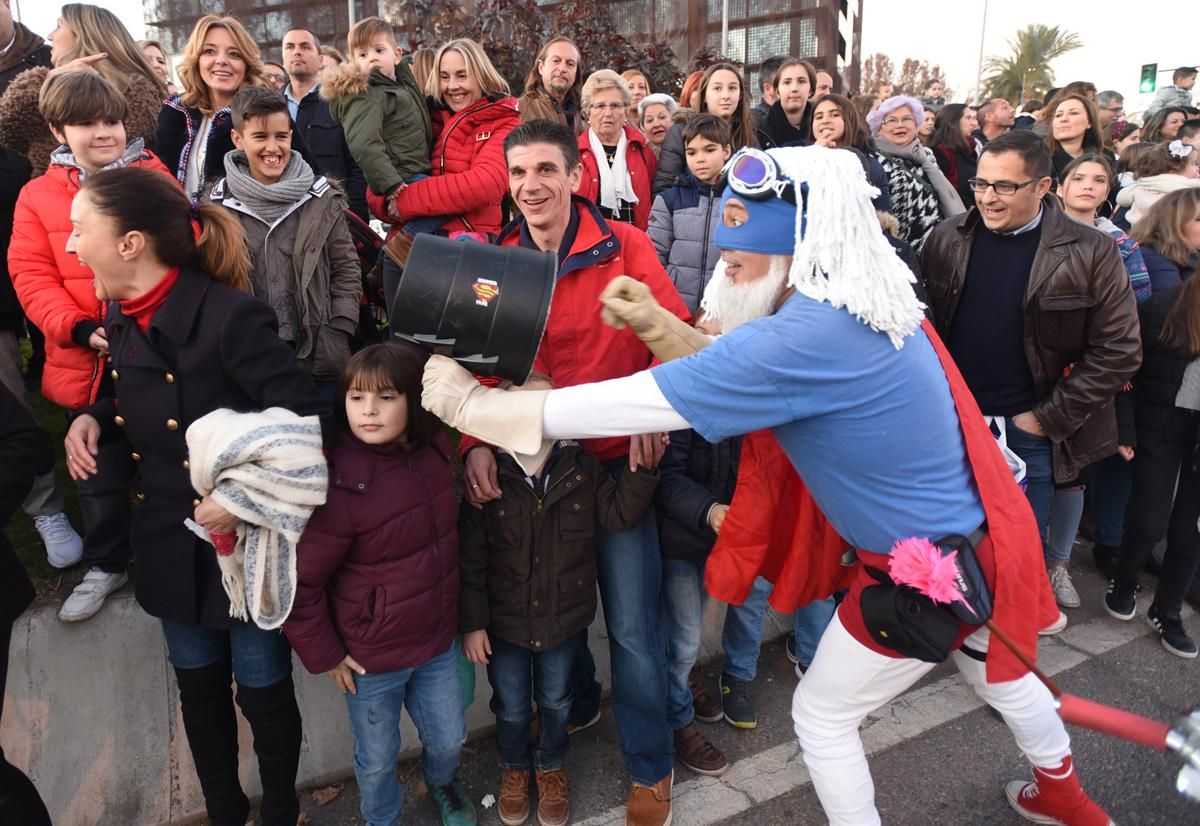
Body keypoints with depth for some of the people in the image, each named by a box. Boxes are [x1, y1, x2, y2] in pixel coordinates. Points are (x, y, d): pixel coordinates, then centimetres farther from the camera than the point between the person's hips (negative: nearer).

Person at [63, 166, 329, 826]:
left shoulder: (230, 315, -24)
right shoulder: (122, 316, 1)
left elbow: (309, 421, -25)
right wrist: (92, 420, 0)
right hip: (171, 543, 7)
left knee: (263, 692, 12)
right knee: (199, 689, 22)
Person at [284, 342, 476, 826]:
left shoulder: (436, 453, -9)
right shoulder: (341, 484, -25)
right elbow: (299, 582, -18)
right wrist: (323, 655, -10)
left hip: (438, 642, 5)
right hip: (370, 657, -4)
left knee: (449, 740, 22)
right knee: (377, 758, 17)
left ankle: (443, 785, 56)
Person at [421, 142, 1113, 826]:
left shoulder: (803, 337, -31)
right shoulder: (862, 302, -2)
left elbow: (617, 408, -32)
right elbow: (745, 377, 7)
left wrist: (466, 401, -22)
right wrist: (657, 325, -8)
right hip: (976, 539, 9)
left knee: (822, 716, 14)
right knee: (997, 672, 34)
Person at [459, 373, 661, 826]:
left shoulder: (580, 467, -10)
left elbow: (618, 513, -8)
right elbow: (470, 559, -14)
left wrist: (642, 470, -23)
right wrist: (472, 623, -12)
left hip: (564, 617, 2)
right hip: (504, 620, -2)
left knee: (555, 701, 23)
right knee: (511, 707, 20)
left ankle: (550, 765, 50)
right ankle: (514, 767, 49)